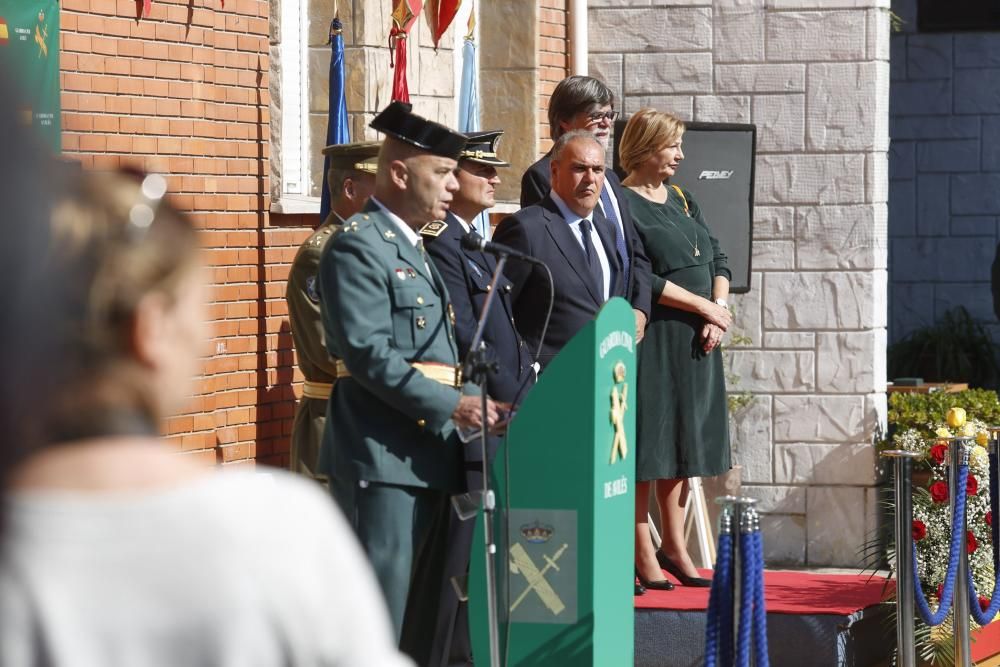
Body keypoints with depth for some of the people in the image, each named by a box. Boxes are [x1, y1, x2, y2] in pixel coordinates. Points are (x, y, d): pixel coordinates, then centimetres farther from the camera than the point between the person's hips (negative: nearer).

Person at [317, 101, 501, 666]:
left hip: (431, 452, 10)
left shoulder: (417, 251, 20)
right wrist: (451, 406, -22)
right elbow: (369, 352, -19)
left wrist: (466, 404, 10)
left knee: (423, 611, 11)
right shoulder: (358, 247, -10)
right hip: (384, 455, -10)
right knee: (378, 608, -10)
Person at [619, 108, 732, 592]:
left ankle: (673, 543, 19)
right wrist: (705, 306, -14)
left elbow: (717, 260, 14)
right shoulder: (623, 206, -9)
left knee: (683, 442, 11)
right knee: (647, 442, -4)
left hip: (695, 342, 7)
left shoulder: (681, 201, 14)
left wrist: (718, 313, -3)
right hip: (652, 341, -7)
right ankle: (643, 553, 1)